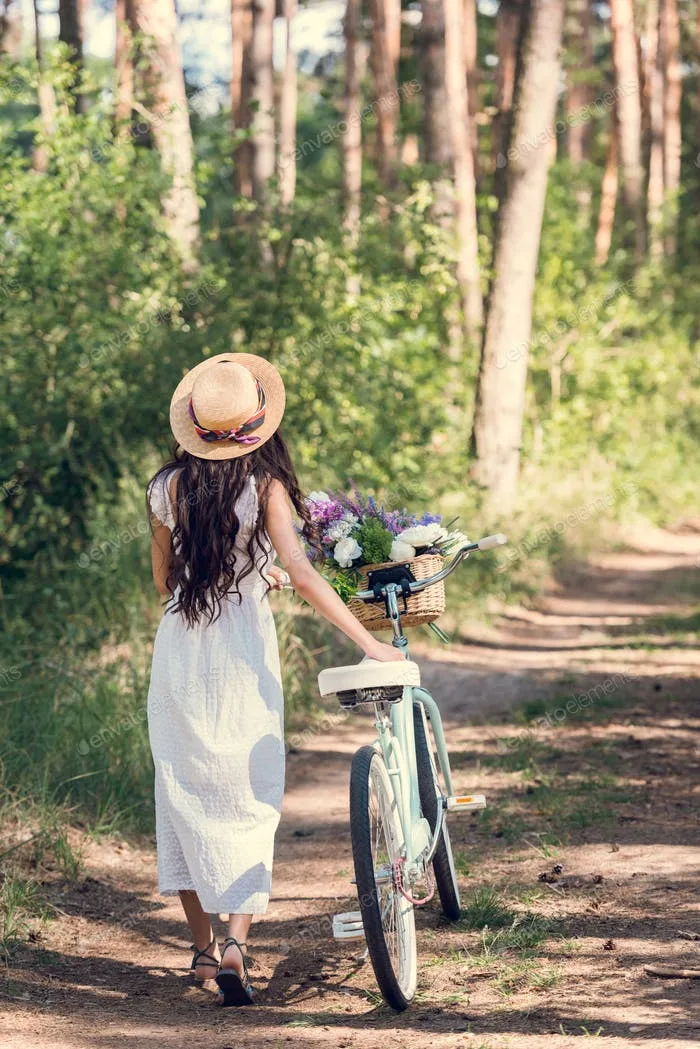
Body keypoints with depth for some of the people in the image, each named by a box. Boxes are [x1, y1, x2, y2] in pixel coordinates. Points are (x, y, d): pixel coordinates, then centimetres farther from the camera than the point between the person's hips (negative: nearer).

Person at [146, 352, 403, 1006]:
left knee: (186, 795, 14)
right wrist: (369, 642, -19)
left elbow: (163, 579, 10)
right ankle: (235, 940, -11)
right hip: (242, 657, -3)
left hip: (179, 654, 3)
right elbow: (302, 575, -20)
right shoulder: (265, 486, -11)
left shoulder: (169, 486, 0)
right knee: (249, 803, 5)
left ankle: (201, 947, 20)